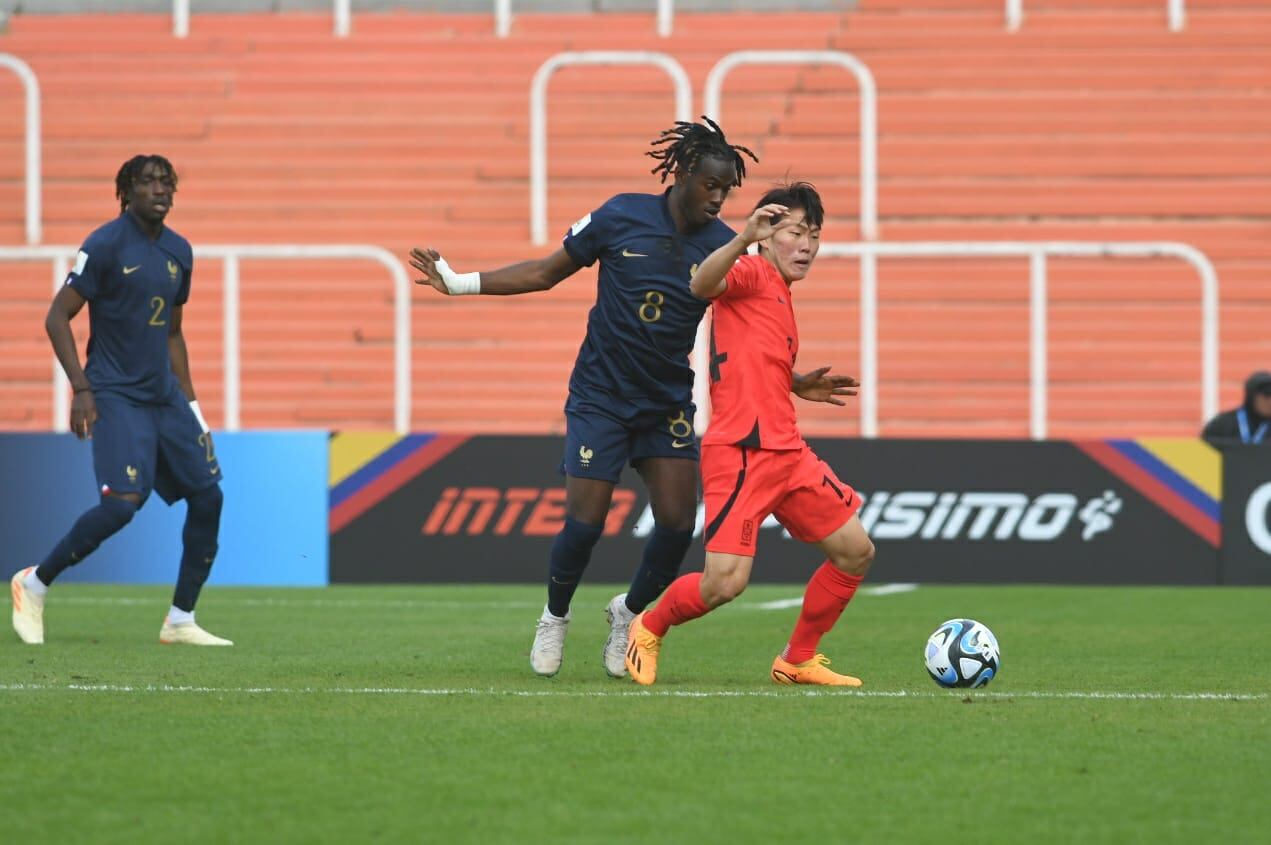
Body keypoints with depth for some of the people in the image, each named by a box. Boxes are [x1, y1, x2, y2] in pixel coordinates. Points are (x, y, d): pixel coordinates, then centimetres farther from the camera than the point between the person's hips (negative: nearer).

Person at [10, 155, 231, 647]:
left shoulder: (179, 252, 12)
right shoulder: (105, 245, -9)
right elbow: (57, 317, -9)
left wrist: (190, 404, 18)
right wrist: (81, 389, -16)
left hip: (164, 394, 8)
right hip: (117, 397, -8)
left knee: (207, 496, 1)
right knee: (123, 502, -20)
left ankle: (181, 621, 10)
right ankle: (34, 584, -3)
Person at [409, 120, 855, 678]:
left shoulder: (723, 248, -4)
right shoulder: (622, 216, -9)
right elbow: (547, 272, 2)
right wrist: (461, 283, -1)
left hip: (668, 403, 2)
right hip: (600, 397, -2)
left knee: (677, 523, -9)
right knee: (584, 523, -11)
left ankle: (629, 612, 20)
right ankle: (555, 618, 18)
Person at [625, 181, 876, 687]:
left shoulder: (781, 296, 22)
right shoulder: (753, 274, -4)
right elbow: (702, 285, -29)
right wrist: (744, 239, -42)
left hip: (786, 453, 9)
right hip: (741, 454, -9)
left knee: (856, 552, 9)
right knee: (725, 584, -16)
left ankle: (798, 660, 22)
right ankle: (648, 630, 13)